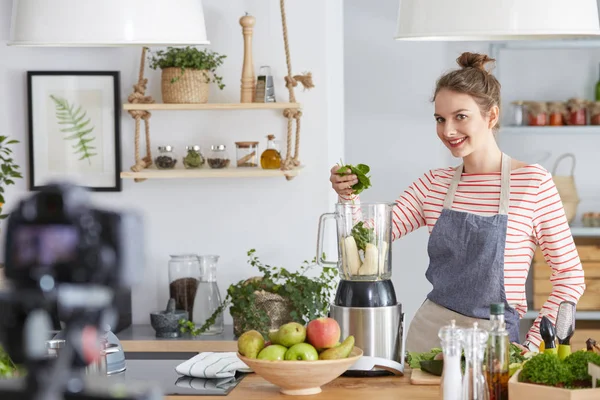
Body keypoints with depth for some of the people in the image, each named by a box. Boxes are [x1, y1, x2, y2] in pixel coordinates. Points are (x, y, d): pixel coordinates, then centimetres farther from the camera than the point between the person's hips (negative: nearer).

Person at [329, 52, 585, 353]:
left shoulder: (533, 182, -8)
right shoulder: (435, 184, 6)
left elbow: (570, 275, -5)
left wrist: (532, 345, -10)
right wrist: (349, 196, -16)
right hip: (429, 335, 4)